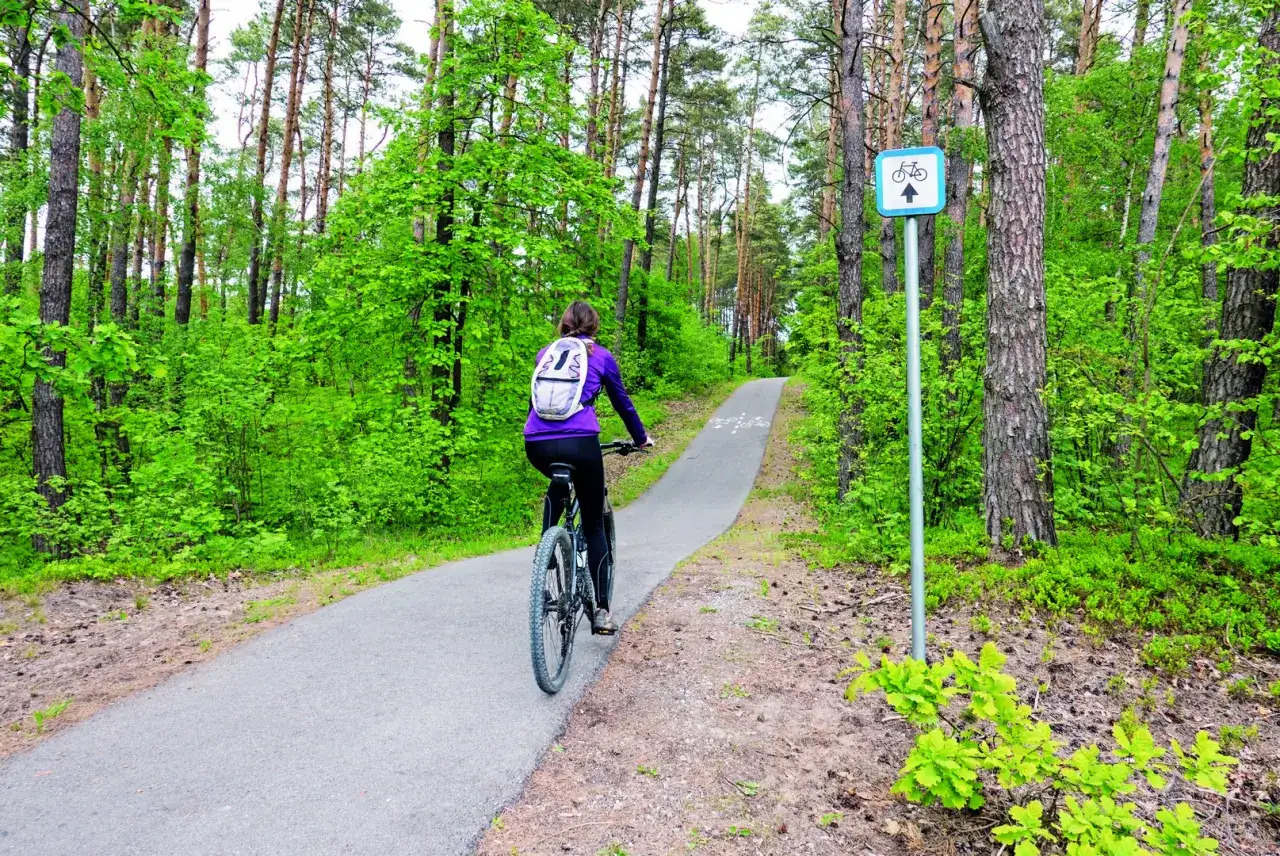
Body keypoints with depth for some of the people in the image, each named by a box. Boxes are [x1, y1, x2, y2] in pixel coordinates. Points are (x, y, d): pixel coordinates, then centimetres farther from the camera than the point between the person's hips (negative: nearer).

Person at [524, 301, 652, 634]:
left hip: (537, 444, 3)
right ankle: (601, 610, 7)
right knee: (593, 525, 11)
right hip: (580, 443, -3)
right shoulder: (601, 356, 14)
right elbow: (622, 402, 21)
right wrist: (641, 438, 36)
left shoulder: (545, 353, 22)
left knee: (558, 486, 38)